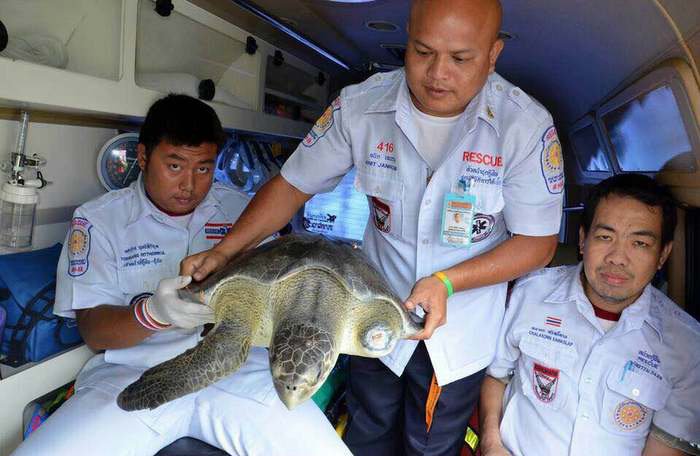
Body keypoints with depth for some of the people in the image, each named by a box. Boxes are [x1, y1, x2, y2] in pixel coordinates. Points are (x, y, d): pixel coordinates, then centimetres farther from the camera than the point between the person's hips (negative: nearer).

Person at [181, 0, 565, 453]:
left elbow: (538, 241, -14)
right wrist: (223, 252, -17)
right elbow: (294, 184, -6)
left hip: (462, 327, -1)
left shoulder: (527, 125, -20)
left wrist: (445, 282, -28)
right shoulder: (360, 105, -15)